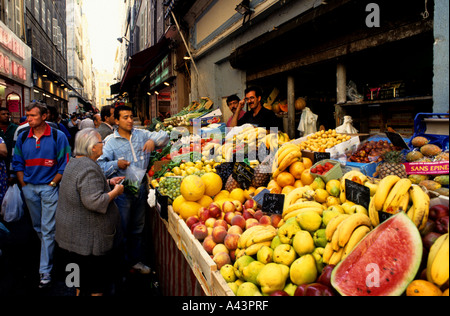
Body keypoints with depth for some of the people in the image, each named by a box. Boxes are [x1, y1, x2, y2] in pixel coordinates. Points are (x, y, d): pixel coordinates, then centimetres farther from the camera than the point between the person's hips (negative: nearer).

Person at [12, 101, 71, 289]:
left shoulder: (58, 136, -8)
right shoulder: (23, 138, 4)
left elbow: (64, 164, -7)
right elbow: (17, 163, 11)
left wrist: (52, 184, -10)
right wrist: (24, 185, 3)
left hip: (49, 187, -4)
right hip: (29, 188, 5)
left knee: (48, 229, -3)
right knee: (37, 227, 18)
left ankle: (45, 271, 5)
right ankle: (49, 253, 39)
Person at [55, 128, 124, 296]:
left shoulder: (75, 162, 9)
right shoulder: (89, 168, -26)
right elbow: (94, 202, -33)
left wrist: (108, 182, 14)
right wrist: (115, 192, -18)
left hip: (75, 230, 10)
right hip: (88, 236, -10)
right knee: (97, 283, 7)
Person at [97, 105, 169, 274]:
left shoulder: (141, 134, 5)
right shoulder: (110, 141, -4)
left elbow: (164, 136, 7)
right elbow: (100, 165, -9)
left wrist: (153, 140, -14)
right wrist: (116, 164, -26)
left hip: (141, 188, 4)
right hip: (122, 190, -4)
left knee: (138, 228, 17)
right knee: (122, 229, 5)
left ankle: (136, 260, 34)